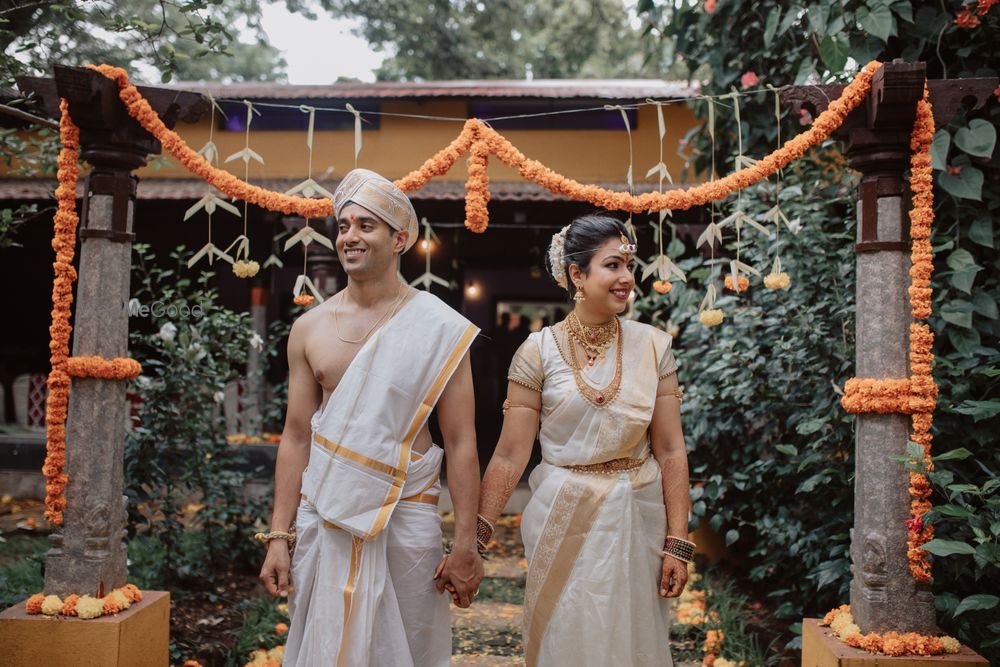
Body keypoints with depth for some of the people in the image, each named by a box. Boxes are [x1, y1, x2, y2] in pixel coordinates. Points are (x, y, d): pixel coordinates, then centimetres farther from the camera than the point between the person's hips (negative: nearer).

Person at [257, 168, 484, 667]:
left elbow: (460, 443, -5)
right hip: (322, 520, 3)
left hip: (406, 519, -2)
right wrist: (278, 537, 4)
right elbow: (296, 437, 7)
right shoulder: (309, 328, 5)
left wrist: (465, 546, -8)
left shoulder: (439, 328, -5)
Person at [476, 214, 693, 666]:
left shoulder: (652, 347, -2)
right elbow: (510, 455, -6)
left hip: (635, 521, 2)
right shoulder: (539, 351, -6)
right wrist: (476, 535, -11)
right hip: (563, 519, -2)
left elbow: (671, 451, -1)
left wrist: (677, 542, -4)